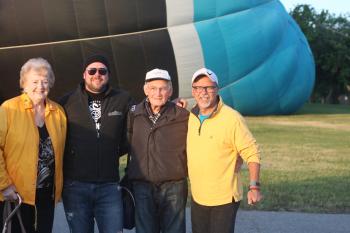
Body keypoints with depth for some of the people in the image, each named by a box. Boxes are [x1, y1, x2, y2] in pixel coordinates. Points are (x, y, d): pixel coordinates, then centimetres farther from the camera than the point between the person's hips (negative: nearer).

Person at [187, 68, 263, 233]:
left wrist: (254, 186, -17)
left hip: (224, 199, -6)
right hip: (197, 198, 6)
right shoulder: (190, 117, 2)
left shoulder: (232, 118, -15)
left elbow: (252, 153, -12)